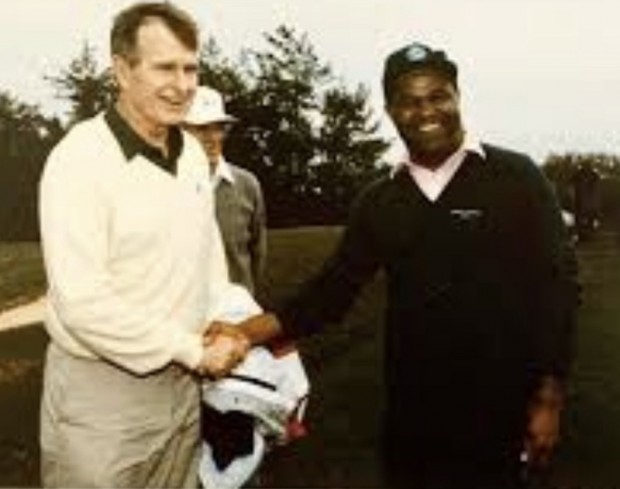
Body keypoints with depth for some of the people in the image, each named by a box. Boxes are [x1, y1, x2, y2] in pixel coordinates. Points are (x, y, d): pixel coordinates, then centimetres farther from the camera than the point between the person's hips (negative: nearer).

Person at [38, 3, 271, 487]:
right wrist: (193, 350, -16)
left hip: (180, 382, 7)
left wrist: (224, 328, -1)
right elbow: (82, 302, -24)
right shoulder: (80, 159, -18)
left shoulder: (192, 152, 4)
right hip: (101, 390, -6)